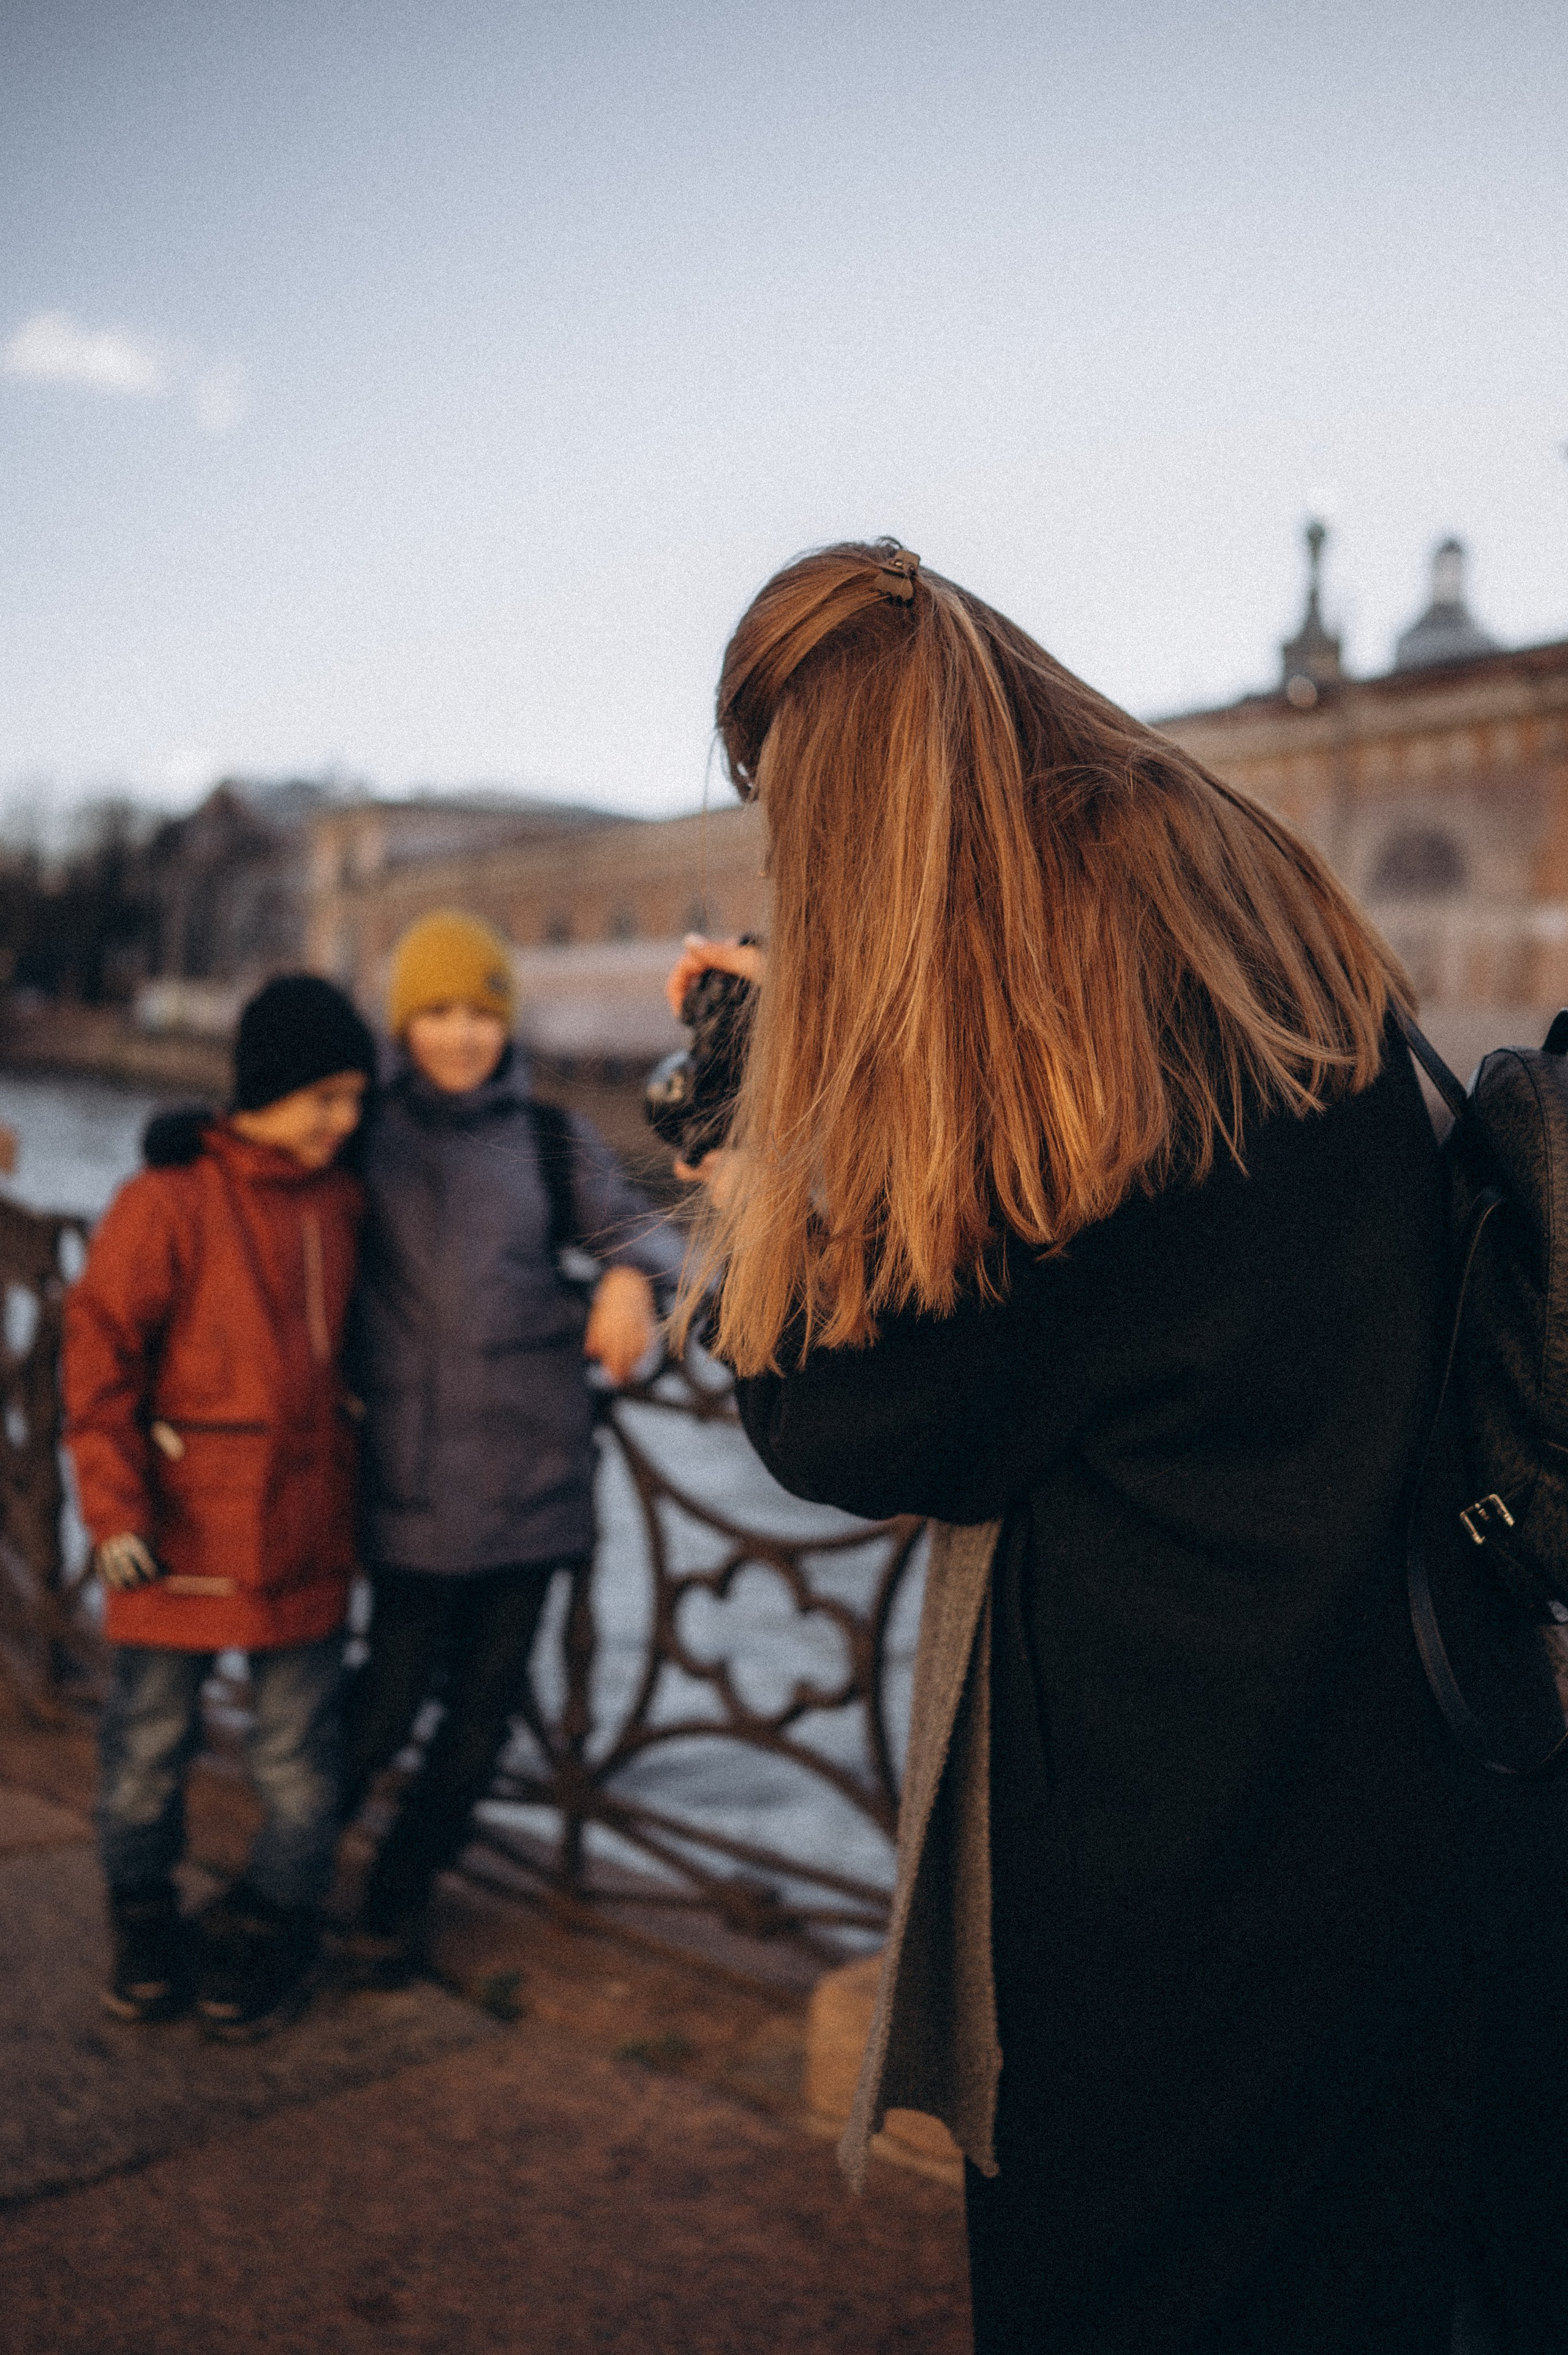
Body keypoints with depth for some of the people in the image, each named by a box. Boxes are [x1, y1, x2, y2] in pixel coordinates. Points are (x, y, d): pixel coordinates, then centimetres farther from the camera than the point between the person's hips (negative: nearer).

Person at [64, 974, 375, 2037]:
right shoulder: (168, 1200, -11)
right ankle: (145, 1924, 32)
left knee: (301, 1751, 8)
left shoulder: (341, 1200, 6)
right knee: (151, 1739, 10)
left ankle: (265, 1937, 26)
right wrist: (115, 1502, -14)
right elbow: (102, 1351, -9)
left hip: (306, 1528, 4)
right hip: (181, 1529, -4)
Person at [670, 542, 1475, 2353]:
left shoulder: (1022, 1012, -23)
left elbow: (848, 1438, -14)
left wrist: (744, 1194, 3)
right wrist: (804, 1043, 14)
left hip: (1156, 1789, -8)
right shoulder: (1258, 903, 1)